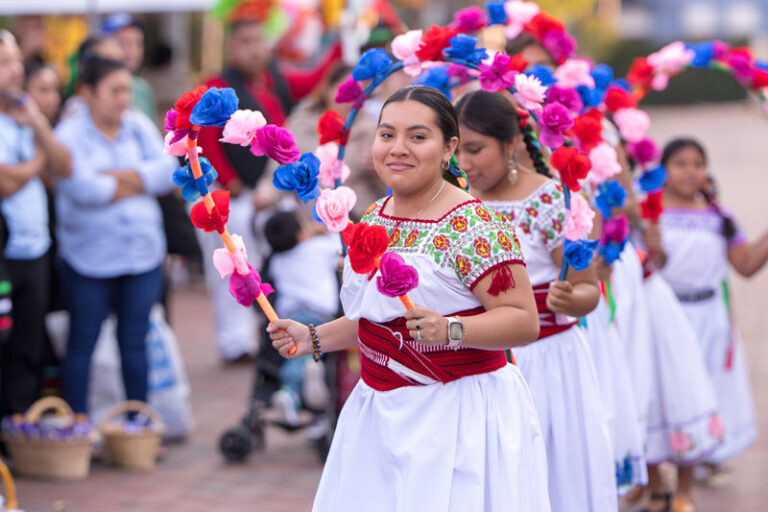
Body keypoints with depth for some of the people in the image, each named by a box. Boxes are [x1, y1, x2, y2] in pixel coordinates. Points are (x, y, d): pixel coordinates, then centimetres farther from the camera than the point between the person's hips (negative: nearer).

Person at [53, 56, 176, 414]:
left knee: (135, 341, 10)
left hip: (143, 255, 4)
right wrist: (141, 182, -10)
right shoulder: (70, 134, -6)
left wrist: (114, 175, -15)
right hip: (88, 259, -4)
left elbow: (167, 169, -5)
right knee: (83, 343, 4)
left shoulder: (139, 126, 7)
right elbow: (82, 188, -22)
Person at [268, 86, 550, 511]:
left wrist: (450, 329, -31)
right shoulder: (372, 219, 10)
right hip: (381, 413, 7)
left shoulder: (473, 228, -15)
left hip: (458, 418, -7)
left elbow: (525, 321, -18)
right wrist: (314, 338, 14)